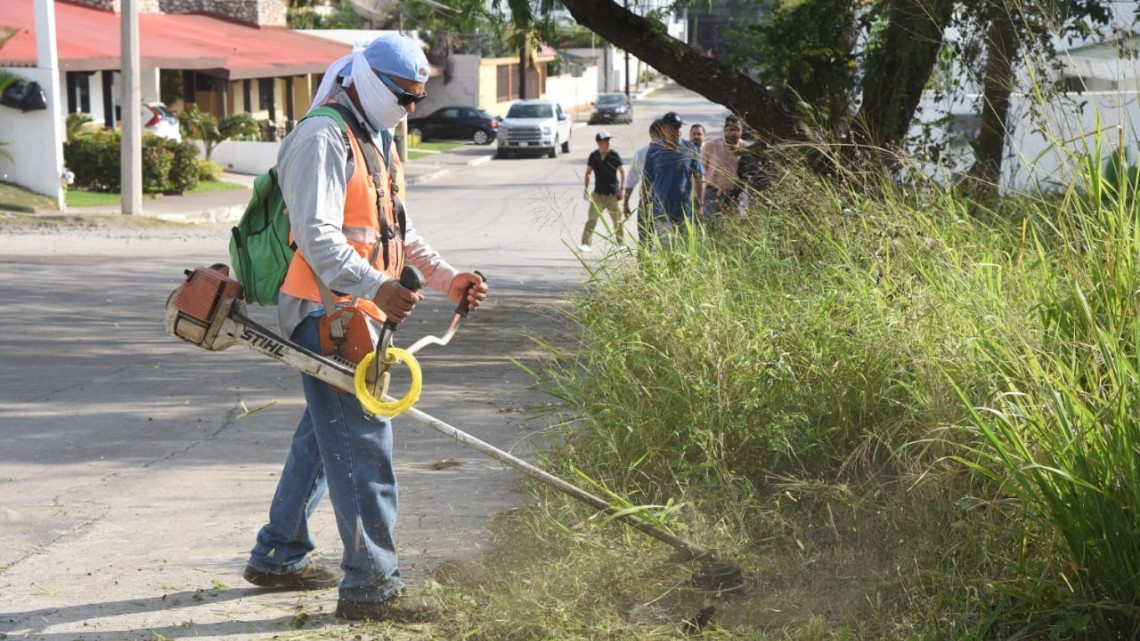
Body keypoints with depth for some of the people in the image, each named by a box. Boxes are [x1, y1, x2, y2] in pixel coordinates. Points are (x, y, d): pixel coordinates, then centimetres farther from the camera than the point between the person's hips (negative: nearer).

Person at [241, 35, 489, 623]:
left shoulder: (367, 145, 20)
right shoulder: (322, 139, -14)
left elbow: (397, 232, 25)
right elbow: (317, 236, -24)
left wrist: (447, 278, 13)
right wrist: (376, 287, -34)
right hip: (326, 316, -11)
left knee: (322, 437, 18)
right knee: (363, 446, -10)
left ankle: (277, 557, 30)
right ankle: (369, 586, -7)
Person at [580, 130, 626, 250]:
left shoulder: (614, 155, -7)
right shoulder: (593, 156, 1)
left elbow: (622, 172, -2)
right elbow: (588, 173, 10)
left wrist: (622, 189, -9)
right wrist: (586, 190, 5)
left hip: (613, 194, -1)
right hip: (598, 194, 1)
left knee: (618, 220, 7)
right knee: (591, 218, -11)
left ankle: (621, 244, 22)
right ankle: (585, 243, -12)